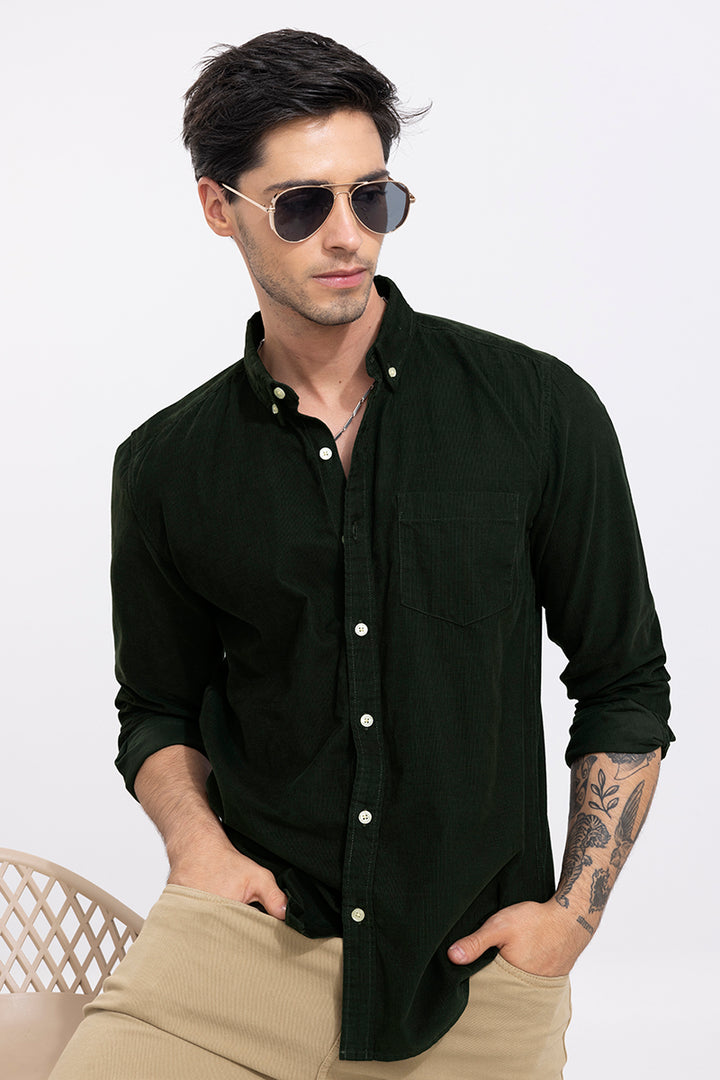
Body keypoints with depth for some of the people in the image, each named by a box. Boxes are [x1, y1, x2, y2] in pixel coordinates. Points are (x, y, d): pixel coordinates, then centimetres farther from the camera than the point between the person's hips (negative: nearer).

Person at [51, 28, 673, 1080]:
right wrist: (195, 838, -5)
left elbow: (627, 686, 3)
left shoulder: (541, 410, -4)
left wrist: (573, 914, -3)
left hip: (482, 972, 0)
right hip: (248, 927, 1)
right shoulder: (168, 465, 1)